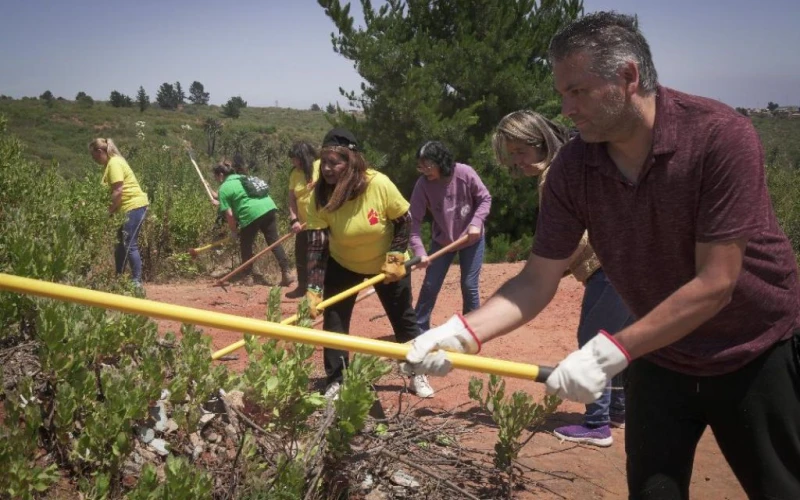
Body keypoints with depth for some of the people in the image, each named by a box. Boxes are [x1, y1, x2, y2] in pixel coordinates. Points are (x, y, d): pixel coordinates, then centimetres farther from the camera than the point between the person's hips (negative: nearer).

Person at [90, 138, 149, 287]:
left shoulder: (114, 163, -14)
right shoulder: (111, 163, 16)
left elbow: (118, 191, -20)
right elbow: (110, 191, 15)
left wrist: (109, 211, -14)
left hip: (134, 206, -10)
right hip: (128, 208, 10)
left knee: (130, 246, -10)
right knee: (120, 245, 14)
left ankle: (137, 282, -7)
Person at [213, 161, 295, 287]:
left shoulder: (224, 189, 5)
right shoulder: (243, 178, 27)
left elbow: (229, 214, -1)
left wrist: (233, 231, 12)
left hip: (251, 214, -6)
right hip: (268, 207, 6)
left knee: (245, 246, 14)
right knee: (274, 242, 8)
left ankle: (248, 277, 19)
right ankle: (287, 272, 1)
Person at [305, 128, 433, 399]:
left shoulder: (379, 184, -31)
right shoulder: (320, 197, -25)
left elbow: (404, 220, -15)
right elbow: (316, 247, -26)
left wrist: (395, 258, -20)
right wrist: (314, 290, -33)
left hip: (386, 262, -1)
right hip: (342, 264, 1)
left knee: (403, 319, 9)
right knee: (333, 319, -3)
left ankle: (417, 374, 27)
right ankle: (335, 382, 11)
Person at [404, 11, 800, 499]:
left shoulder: (720, 135, -26)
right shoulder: (573, 167, -13)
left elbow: (715, 283, -27)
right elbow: (537, 282, -10)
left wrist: (610, 353, -31)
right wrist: (462, 330, -26)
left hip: (757, 354, -3)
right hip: (660, 356, 3)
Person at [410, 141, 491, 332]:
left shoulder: (465, 173, -22)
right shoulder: (423, 184, -20)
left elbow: (485, 199, -10)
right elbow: (414, 220, -21)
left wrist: (476, 223, -24)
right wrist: (419, 251, -31)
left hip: (471, 238, -1)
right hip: (442, 241, 1)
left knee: (469, 286, 2)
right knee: (430, 286, 3)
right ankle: (419, 329, 16)